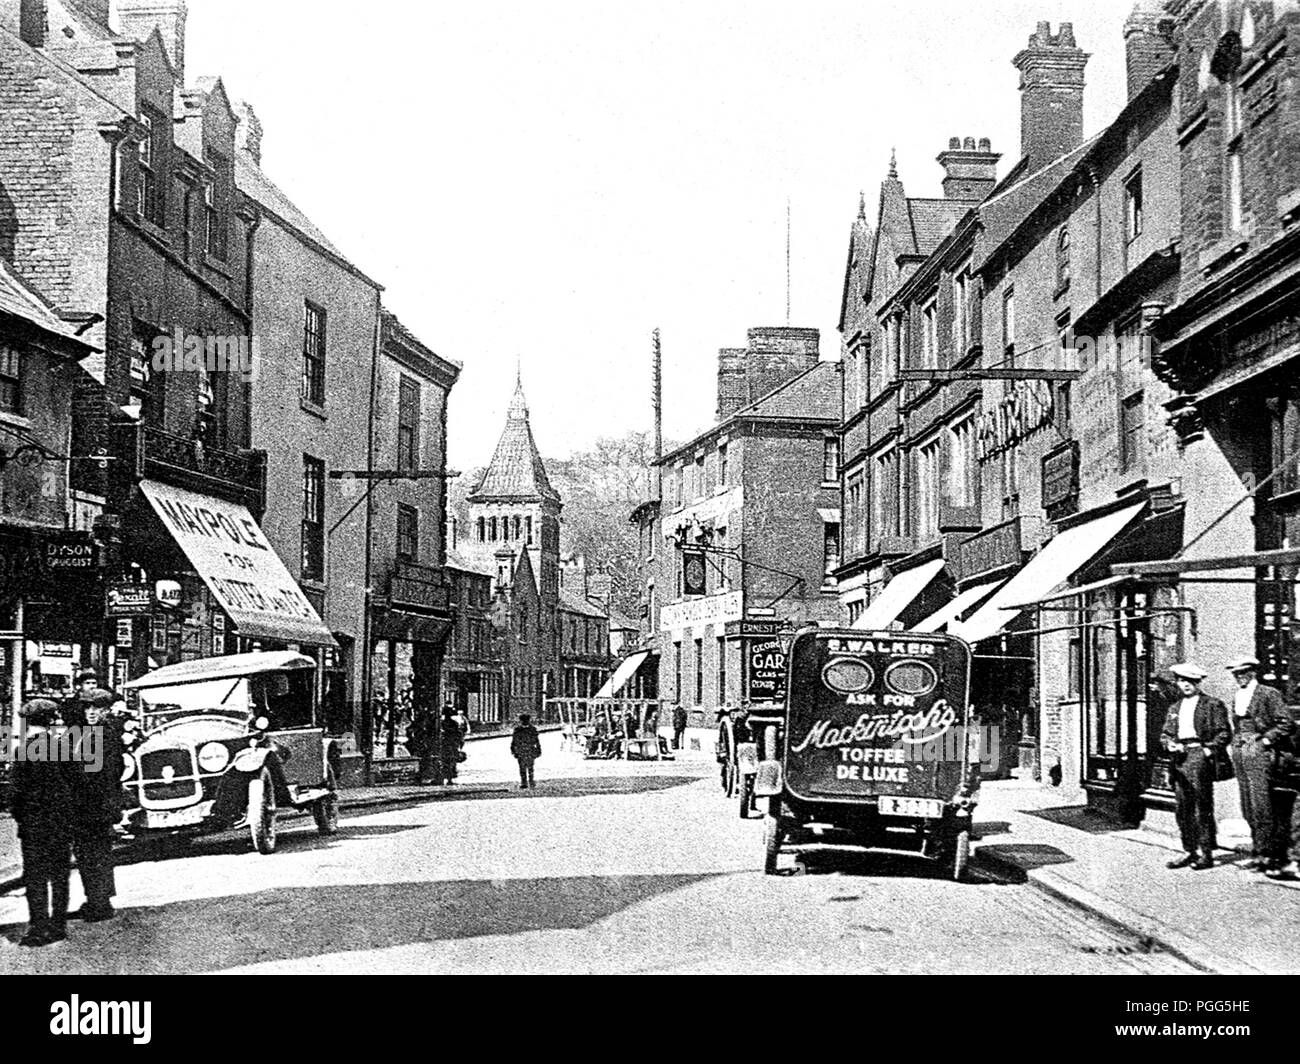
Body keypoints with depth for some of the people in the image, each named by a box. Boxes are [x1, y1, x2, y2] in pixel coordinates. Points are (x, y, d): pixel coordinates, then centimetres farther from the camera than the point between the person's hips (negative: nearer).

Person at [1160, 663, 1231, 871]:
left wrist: (1209, 749, -15)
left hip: (1200, 754, -6)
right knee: (1183, 808, 5)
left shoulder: (1213, 705, 3)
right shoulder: (1174, 709, 21)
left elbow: (1224, 733, -2)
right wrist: (1170, 744, 0)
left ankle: (1207, 853, -2)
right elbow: (1165, 734, 22)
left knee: (1203, 807, -6)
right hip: (1180, 758, 6)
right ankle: (1190, 851, 12)